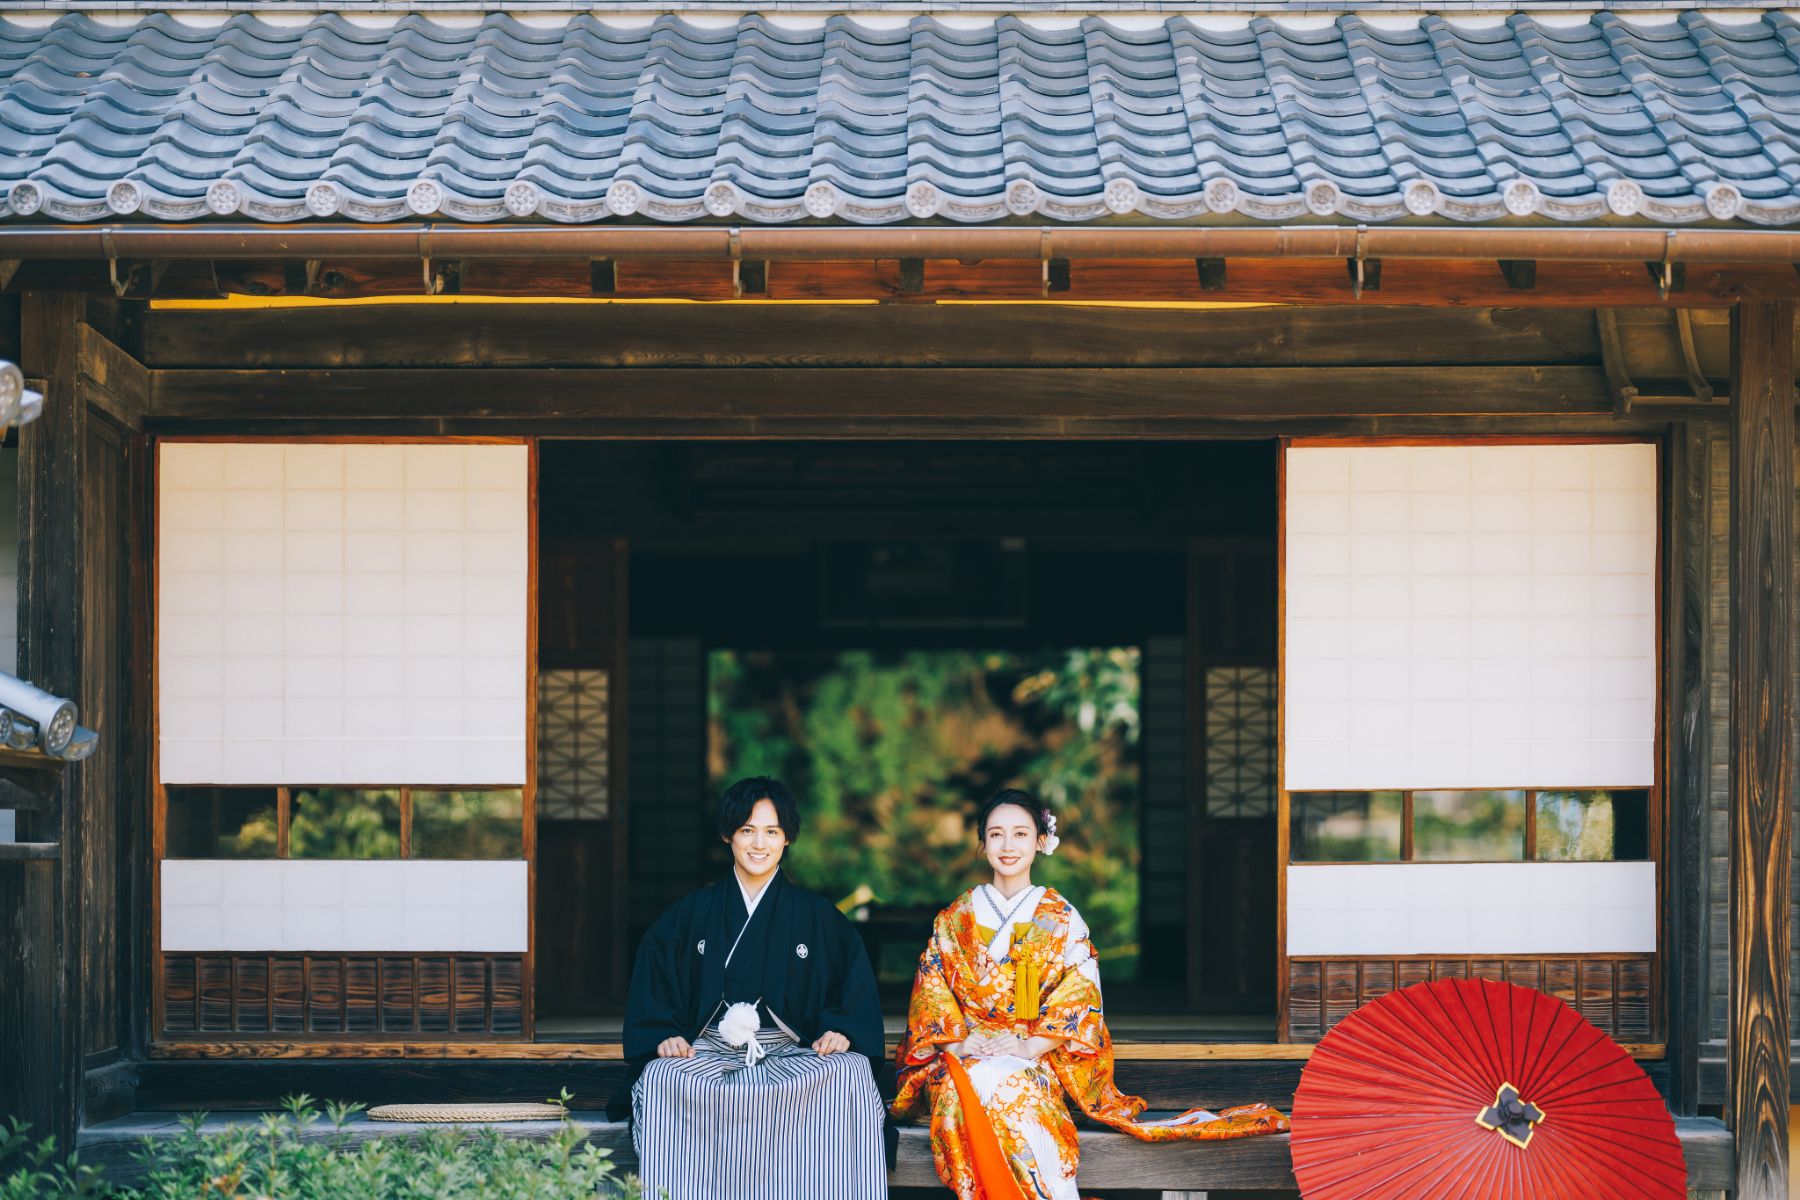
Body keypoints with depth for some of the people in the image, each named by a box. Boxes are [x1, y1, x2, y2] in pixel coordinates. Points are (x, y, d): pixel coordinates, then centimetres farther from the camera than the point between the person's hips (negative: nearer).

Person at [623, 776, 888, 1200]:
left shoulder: (817, 917, 14)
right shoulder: (691, 915, 15)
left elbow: (856, 987, 10)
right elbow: (652, 985, 13)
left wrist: (841, 1031, -9)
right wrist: (664, 1036, -5)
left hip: (793, 1054, 0)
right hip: (707, 1054, 0)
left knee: (850, 1074, -34)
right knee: (662, 1079, -36)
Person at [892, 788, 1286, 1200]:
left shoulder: (1060, 918, 8)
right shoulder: (955, 919, 14)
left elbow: (1081, 995, 0)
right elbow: (930, 987, 9)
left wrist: (1030, 1046, -15)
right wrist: (956, 1042, -11)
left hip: (1036, 1058, -1)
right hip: (964, 1055, 1)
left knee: (1013, 1087, -39)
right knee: (961, 1093, -37)